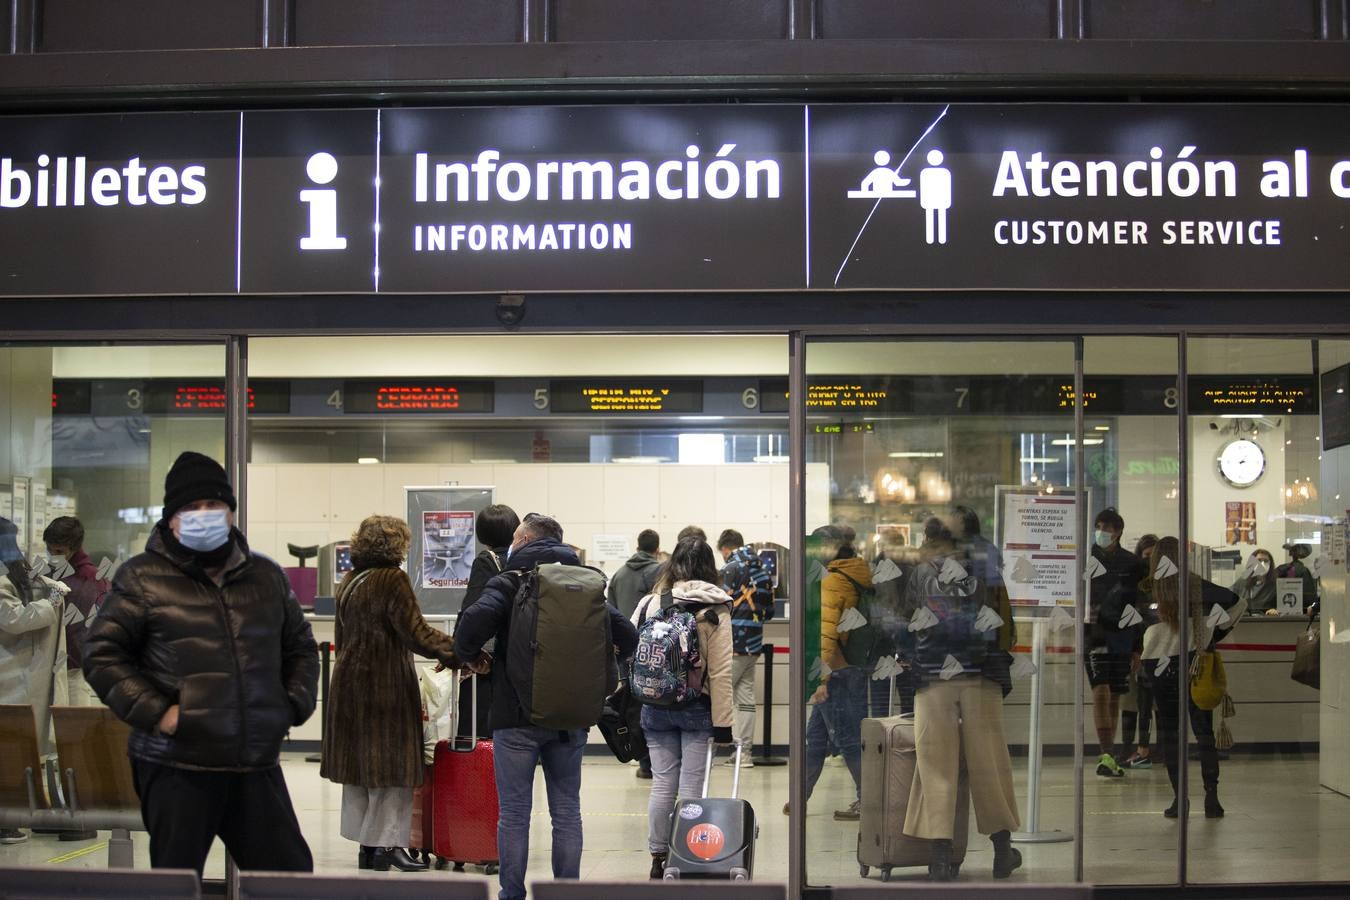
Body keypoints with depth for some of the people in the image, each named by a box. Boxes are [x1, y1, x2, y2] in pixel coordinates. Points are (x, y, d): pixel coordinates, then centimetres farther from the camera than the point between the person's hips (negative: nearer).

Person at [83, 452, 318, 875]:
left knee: (291, 872, 8)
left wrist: (295, 704, 7)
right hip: (176, 768, -4)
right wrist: (153, 712, -12)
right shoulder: (143, 578, -1)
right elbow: (102, 653, -3)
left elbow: (300, 646, 22)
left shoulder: (267, 576, 11)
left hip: (258, 765, 4)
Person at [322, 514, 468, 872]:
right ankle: (386, 844, 0)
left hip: (349, 681, 8)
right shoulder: (392, 580, -13)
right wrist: (460, 652, -16)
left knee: (359, 762, 12)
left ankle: (366, 843, 19)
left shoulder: (349, 582, 11)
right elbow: (415, 634, -18)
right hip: (387, 686, -8)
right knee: (391, 763, -1)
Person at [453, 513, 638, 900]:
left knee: (514, 813, 3)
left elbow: (476, 620, -24)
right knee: (566, 811, 10)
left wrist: (469, 654, -5)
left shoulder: (509, 582, -5)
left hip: (517, 715, -4)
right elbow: (626, 636, 2)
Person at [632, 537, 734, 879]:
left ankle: (658, 859, 17)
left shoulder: (649, 603, 0)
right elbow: (720, 671, -9)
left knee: (662, 783, 10)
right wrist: (722, 722, -5)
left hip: (655, 706, 2)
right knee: (691, 786, 4)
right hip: (697, 708, -2)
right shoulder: (715, 610, -6)